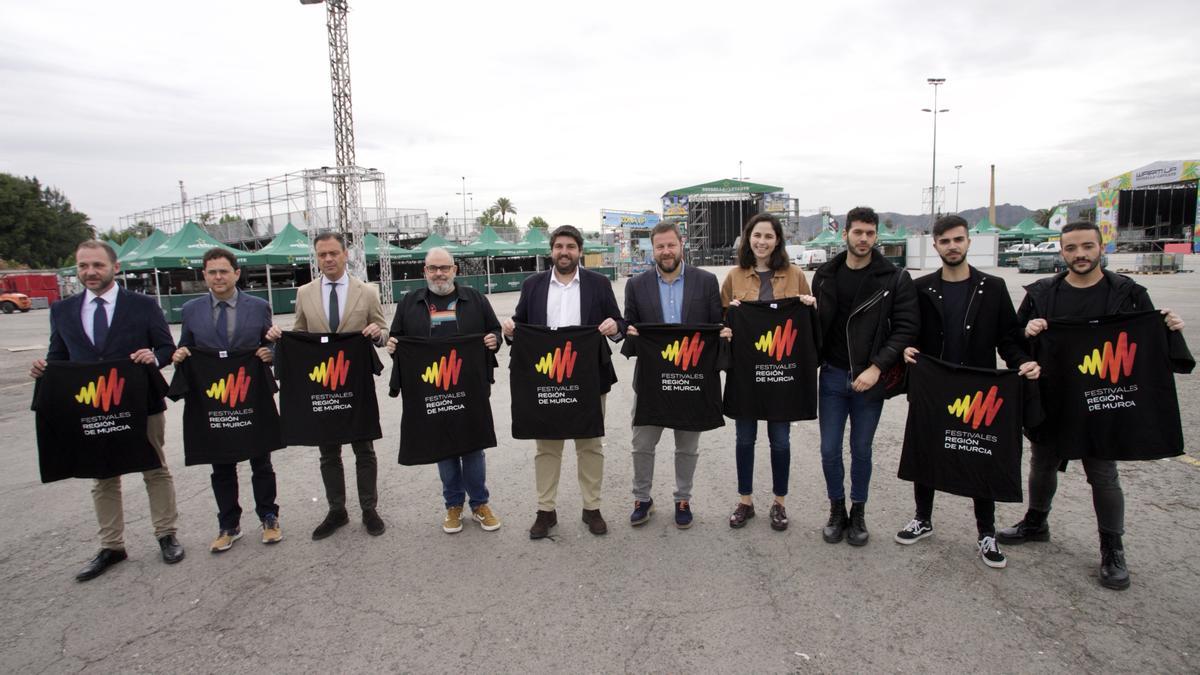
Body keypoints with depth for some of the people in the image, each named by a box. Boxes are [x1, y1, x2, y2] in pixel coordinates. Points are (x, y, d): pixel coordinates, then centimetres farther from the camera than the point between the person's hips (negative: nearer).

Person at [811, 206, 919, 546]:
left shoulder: (895, 279, -6)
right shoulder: (825, 275, 2)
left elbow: (906, 327, -9)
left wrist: (877, 367, -18)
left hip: (870, 378, -2)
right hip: (832, 376, 2)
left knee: (861, 449, 11)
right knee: (829, 449, 6)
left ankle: (858, 513, 30)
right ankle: (837, 509, 27)